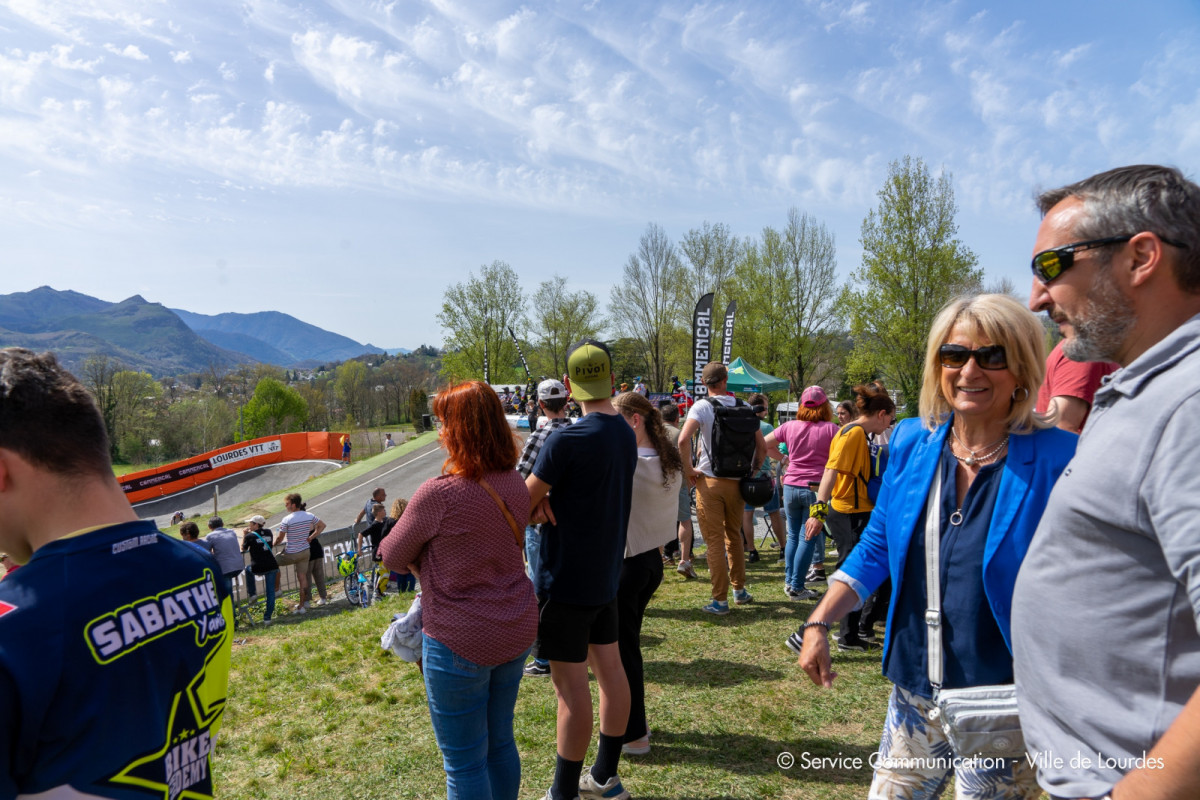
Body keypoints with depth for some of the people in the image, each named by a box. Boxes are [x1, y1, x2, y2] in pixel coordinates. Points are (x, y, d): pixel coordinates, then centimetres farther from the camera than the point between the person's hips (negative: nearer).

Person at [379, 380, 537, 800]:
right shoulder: (515, 485, -2)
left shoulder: (437, 494, -22)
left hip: (460, 642, -7)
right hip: (517, 631, 7)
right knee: (500, 744, 24)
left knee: (465, 763, 11)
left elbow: (392, 557, -7)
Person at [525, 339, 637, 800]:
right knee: (609, 667, 16)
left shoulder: (566, 441, -22)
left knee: (571, 685, 2)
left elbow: (522, 507, -14)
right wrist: (548, 500, -10)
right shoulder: (626, 435, 2)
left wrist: (539, 503, 6)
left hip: (567, 580, -8)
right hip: (607, 573, 8)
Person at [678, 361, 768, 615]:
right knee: (734, 536, 20)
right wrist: (752, 471, 14)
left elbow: (683, 440, -22)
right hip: (737, 482, 4)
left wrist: (688, 470, -11)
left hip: (709, 481, -4)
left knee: (714, 540, 2)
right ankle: (739, 590, 30)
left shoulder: (702, 406, -8)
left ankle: (720, 600, 5)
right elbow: (762, 446, 4)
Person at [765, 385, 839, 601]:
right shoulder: (830, 429, -5)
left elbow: (764, 445, 8)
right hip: (816, 488, -3)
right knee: (808, 538, 3)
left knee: (793, 536, 16)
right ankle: (797, 587, 6)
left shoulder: (789, 426, 3)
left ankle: (789, 581, 20)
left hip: (791, 486, 3)